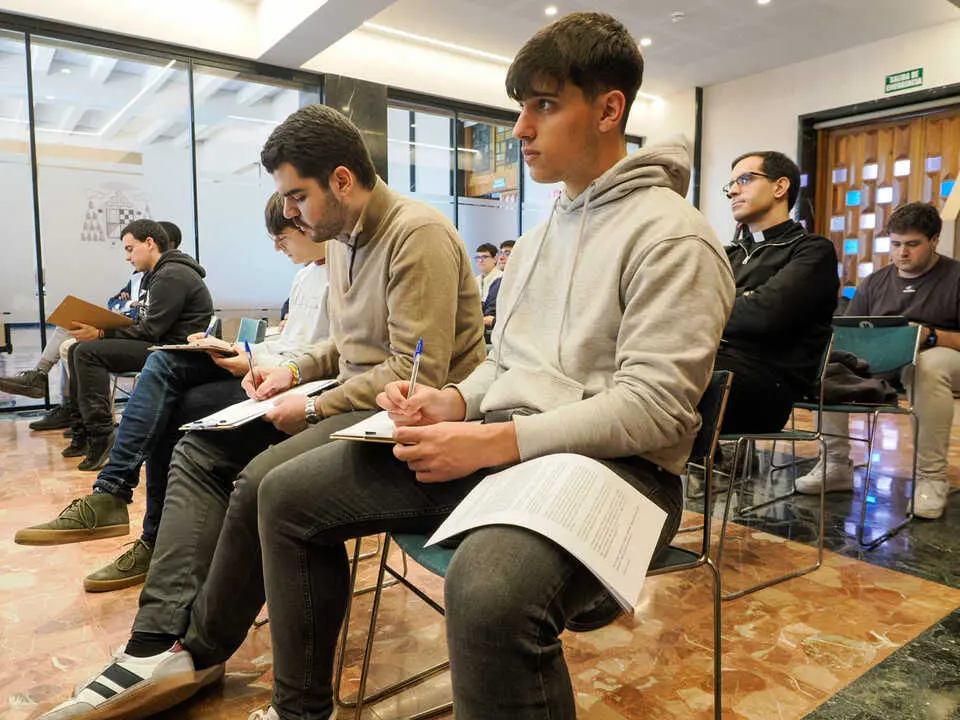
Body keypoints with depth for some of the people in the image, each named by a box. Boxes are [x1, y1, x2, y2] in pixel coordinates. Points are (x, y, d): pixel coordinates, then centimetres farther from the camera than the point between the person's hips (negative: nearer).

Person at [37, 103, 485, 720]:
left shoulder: (417, 234, -16)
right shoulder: (342, 238, 14)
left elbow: (417, 374, -22)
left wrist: (314, 408, -15)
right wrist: (294, 371, 8)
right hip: (354, 400, 10)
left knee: (263, 480, -29)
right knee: (198, 450, 3)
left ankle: (201, 652, -2)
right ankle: (161, 645, -4)